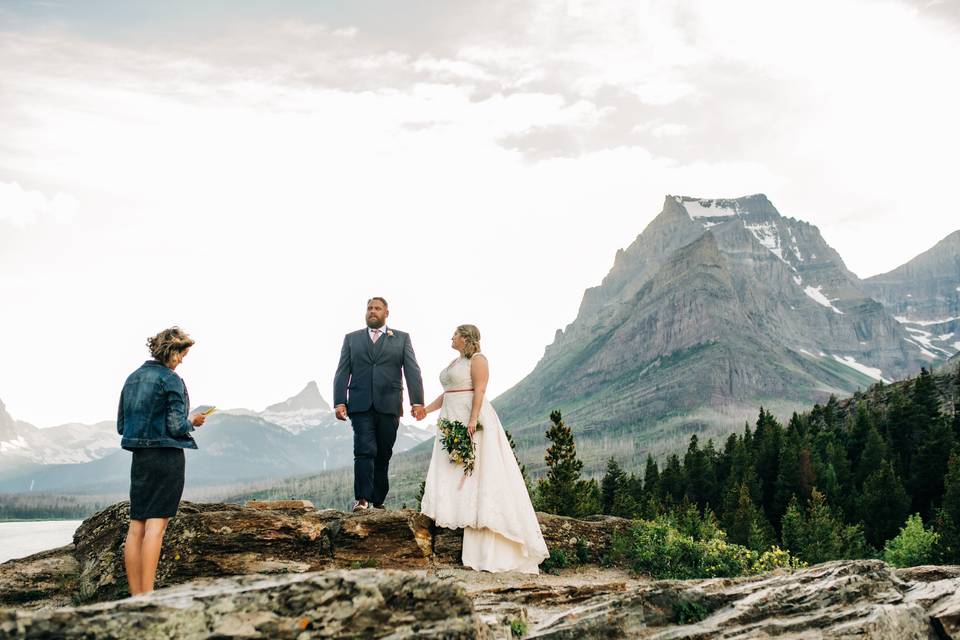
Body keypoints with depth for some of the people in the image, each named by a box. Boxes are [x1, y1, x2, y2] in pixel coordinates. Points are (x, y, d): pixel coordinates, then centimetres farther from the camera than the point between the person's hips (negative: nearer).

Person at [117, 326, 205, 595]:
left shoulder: (132, 378, 13)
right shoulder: (171, 380, -10)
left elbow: (121, 425, 15)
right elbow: (176, 426, -15)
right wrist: (192, 422, 5)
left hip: (139, 457, 7)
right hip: (167, 456, -7)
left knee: (136, 526, 6)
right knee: (156, 524, -7)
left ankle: (136, 596, 9)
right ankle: (147, 595, -9)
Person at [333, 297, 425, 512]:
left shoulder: (402, 339, 11)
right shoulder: (352, 339, 13)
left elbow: (412, 371, 3)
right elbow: (342, 372, 7)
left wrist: (417, 401, -8)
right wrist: (339, 402, -5)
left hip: (389, 406, 1)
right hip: (361, 405, 0)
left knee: (383, 455, 4)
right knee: (365, 451, -12)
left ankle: (378, 499, 13)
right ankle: (362, 498, -12)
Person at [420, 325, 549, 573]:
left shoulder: (477, 359, -5)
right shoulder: (455, 363, 21)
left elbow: (479, 390, -15)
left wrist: (473, 419, -25)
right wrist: (426, 409, 9)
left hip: (472, 421, -9)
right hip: (452, 420, 9)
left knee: (476, 472, -9)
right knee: (452, 474, 2)